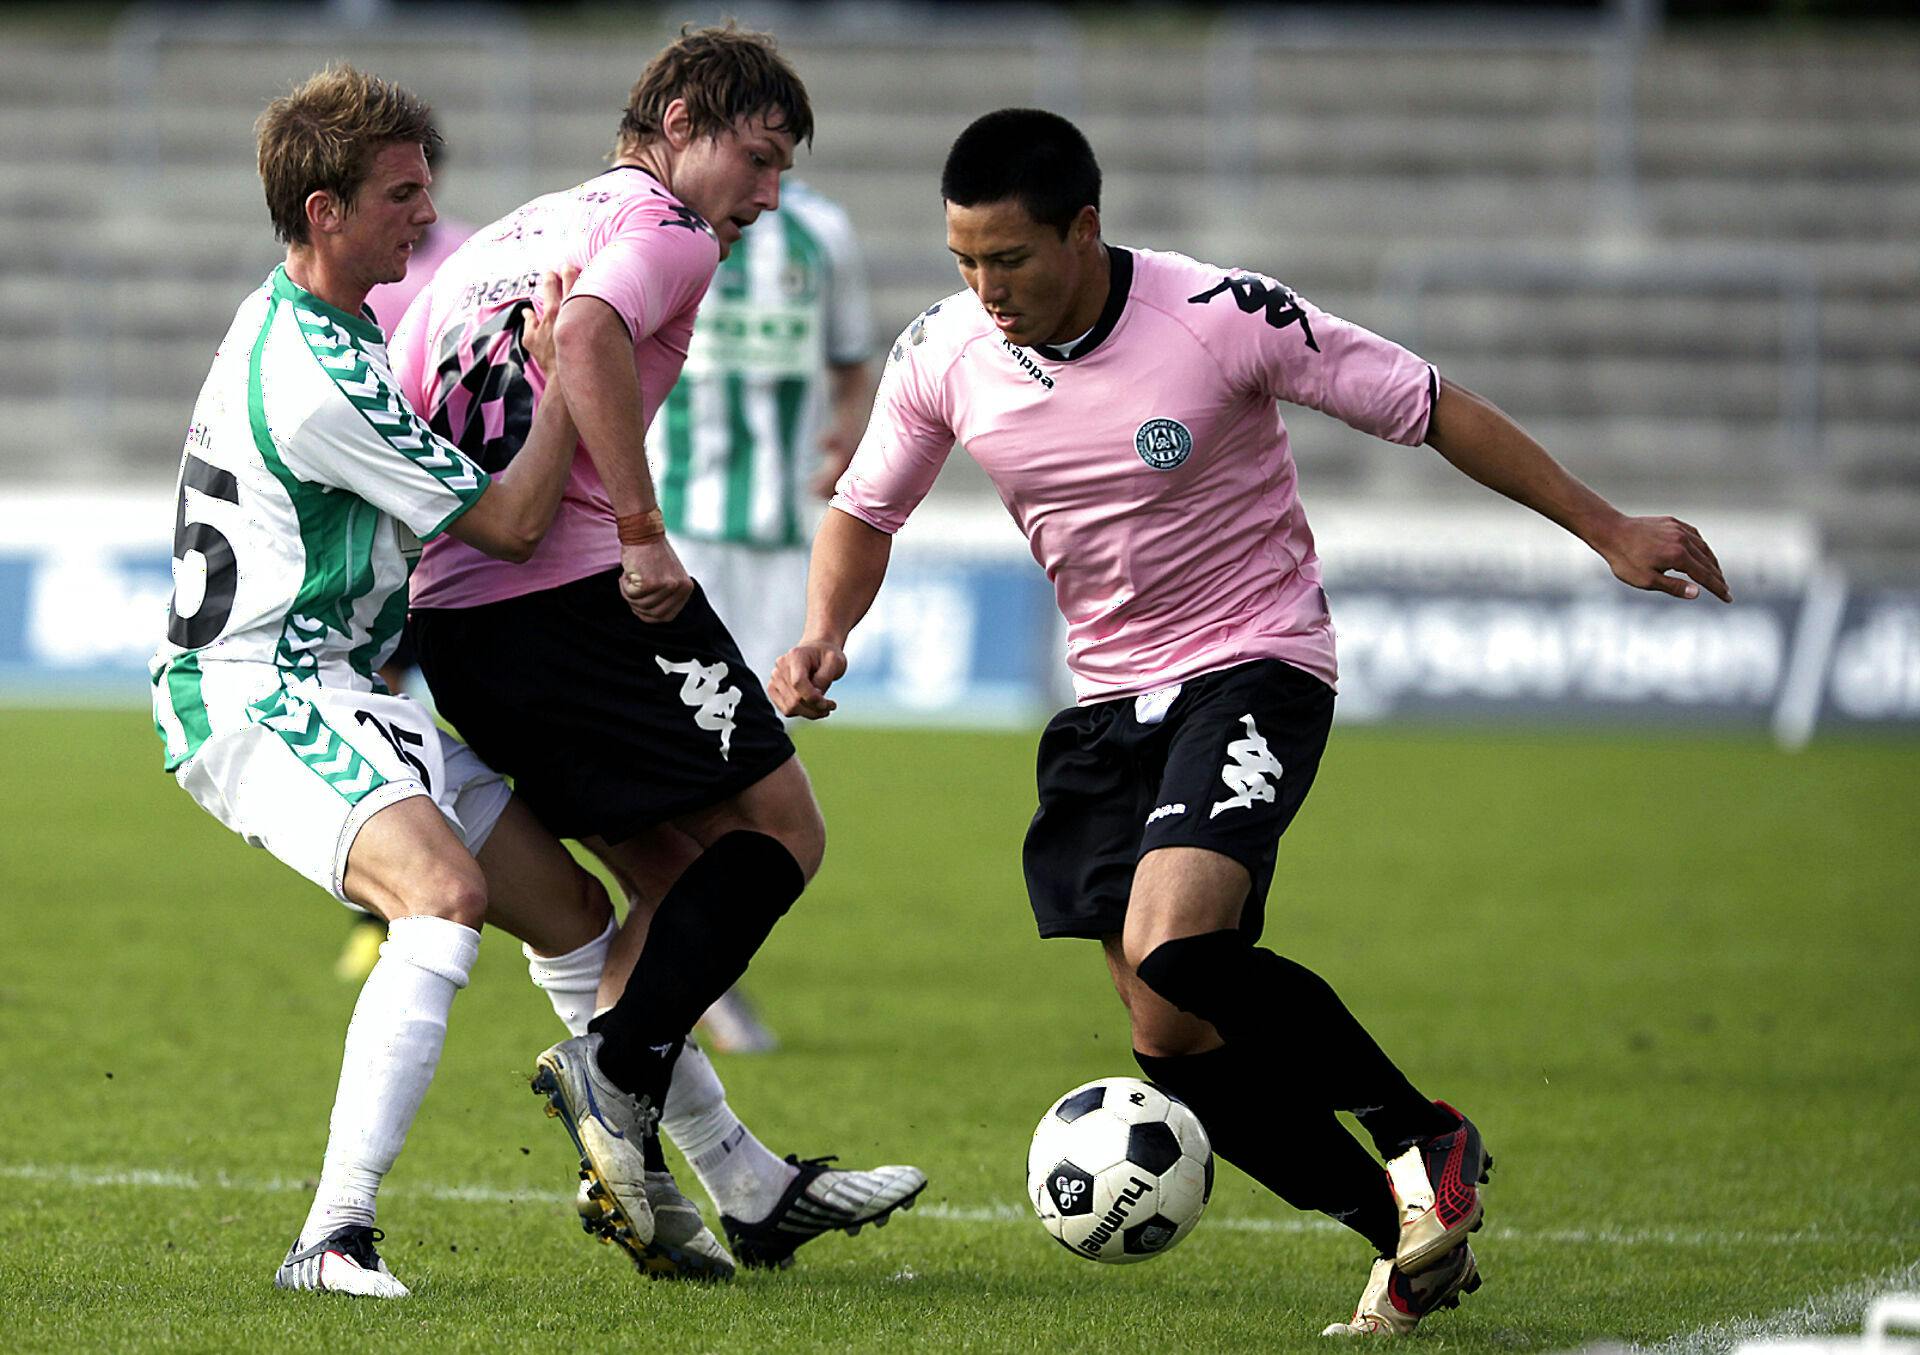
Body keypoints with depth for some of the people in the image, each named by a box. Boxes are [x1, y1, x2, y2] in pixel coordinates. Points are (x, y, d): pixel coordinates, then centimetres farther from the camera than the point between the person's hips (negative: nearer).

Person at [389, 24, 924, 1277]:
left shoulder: (501, 238, 25)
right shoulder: (660, 229, -1)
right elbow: (587, 335, -24)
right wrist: (643, 535, -24)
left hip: (449, 610, 9)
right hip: (582, 590, -9)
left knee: (675, 875, 15)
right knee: (779, 830, 1)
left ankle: (743, 1182, 10)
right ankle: (619, 1070, -12)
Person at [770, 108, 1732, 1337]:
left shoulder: (1224, 317, -20)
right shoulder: (944, 359, -6)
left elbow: (1429, 408, -11)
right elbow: (866, 513, 11)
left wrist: (1606, 528, -9)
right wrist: (826, 635, -10)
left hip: (1255, 667, -6)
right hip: (1109, 699, 6)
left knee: (1172, 950, -29)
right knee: (1177, 1046, 0)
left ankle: (1427, 1137, -9)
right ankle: (1412, 1242, 14)